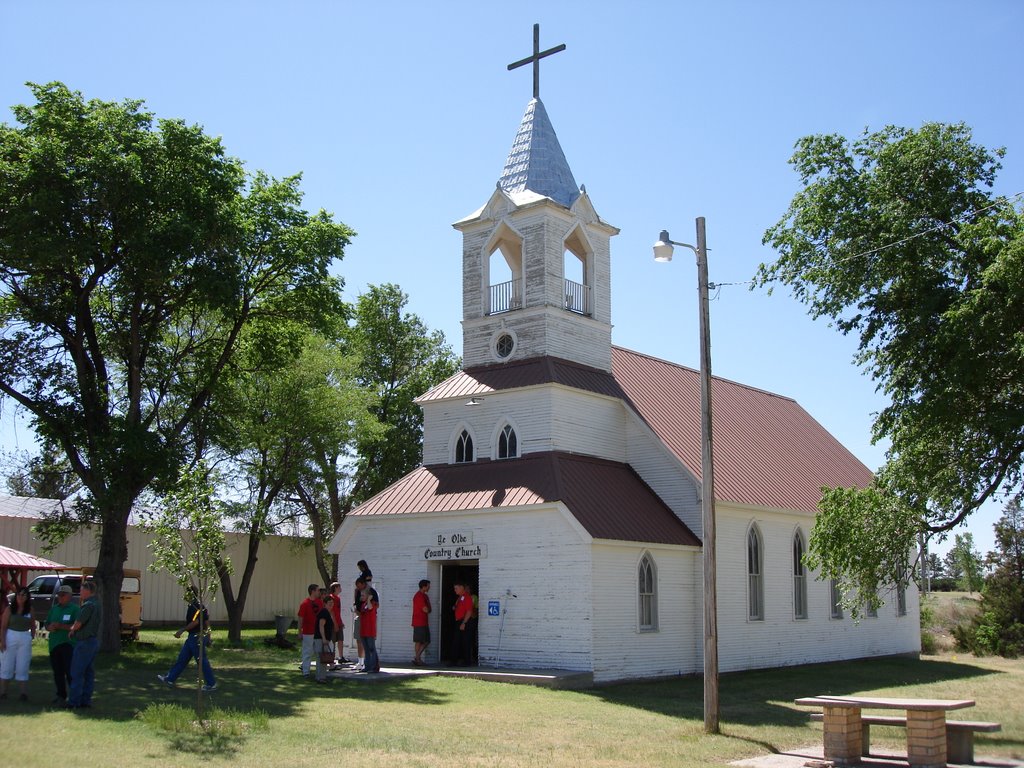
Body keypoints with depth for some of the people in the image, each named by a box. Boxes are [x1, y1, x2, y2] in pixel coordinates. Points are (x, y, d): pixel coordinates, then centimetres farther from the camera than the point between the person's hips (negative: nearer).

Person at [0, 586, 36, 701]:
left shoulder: (30, 610, 5)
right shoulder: (9, 609, -1)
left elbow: (33, 626, 11)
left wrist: (32, 638, 2)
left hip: (25, 639, 2)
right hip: (10, 637, -1)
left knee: (23, 667, 4)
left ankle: (23, 693, 6)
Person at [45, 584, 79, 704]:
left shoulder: (74, 609, -4)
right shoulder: (54, 608, 17)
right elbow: (47, 625, 19)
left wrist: (61, 626, -22)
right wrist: (50, 627, -5)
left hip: (68, 643, -7)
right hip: (54, 644, 7)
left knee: (70, 671, -9)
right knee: (58, 672, 12)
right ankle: (61, 695, 22)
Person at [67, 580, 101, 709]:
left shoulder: (88, 605, -17)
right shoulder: (97, 604, 15)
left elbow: (78, 623, -18)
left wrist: (72, 629, 3)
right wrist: (74, 630, 10)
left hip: (85, 642, -10)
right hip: (94, 641, 10)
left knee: (77, 673, -5)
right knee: (89, 673, 11)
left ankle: (74, 702, -4)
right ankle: (86, 700, 14)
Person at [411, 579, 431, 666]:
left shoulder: (425, 596, 16)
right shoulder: (419, 596, -16)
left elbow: (429, 609, 15)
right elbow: (426, 610, -19)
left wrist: (427, 609, -5)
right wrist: (427, 609, 2)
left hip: (424, 622, 9)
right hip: (419, 623, -9)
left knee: (426, 641, 9)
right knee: (419, 641, -2)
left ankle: (417, 657, 13)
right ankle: (417, 659, 5)